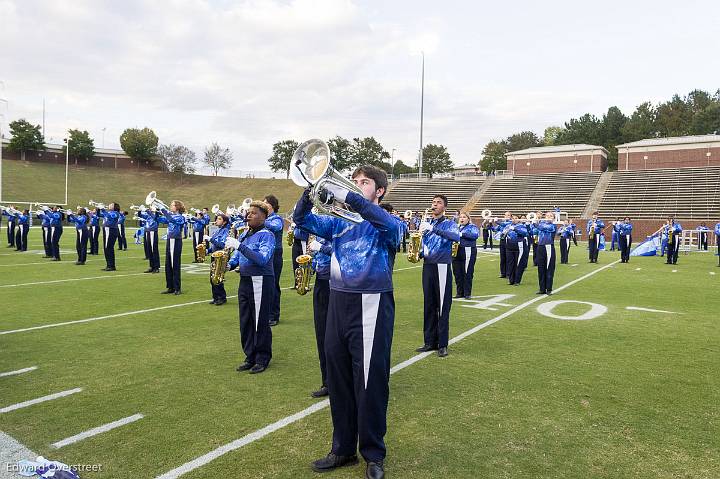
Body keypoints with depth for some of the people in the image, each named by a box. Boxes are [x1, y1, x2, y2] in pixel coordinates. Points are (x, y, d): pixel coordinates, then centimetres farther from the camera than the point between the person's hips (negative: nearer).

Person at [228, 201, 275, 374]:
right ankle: (250, 357, 25)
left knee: (260, 323, 1)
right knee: (245, 322, 12)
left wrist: (240, 246, -26)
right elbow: (237, 256, 21)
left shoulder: (266, 235, -10)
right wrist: (229, 264, -1)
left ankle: (262, 359, 15)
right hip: (244, 281, 8)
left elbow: (262, 259, -24)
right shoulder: (244, 235, 13)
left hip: (261, 282, -8)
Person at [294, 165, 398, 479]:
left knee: (370, 383, 2)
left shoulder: (387, 225, -2)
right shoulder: (340, 221, 13)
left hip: (371, 306, -5)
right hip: (338, 303, 5)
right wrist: (311, 190, -15)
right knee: (338, 380, 13)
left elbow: (387, 222, -26)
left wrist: (345, 195, -33)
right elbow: (302, 219, 5)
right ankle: (343, 449, 30)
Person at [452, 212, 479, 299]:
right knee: (457, 273, 6)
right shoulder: (456, 227, 19)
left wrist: (462, 234, -19)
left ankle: (467, 293, 5)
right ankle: (460, 292, 16)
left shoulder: (472, 227, 4)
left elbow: (475, 235, -14)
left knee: (467, 274, -4)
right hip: (456, 252, 5)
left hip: (468, 252, -5)